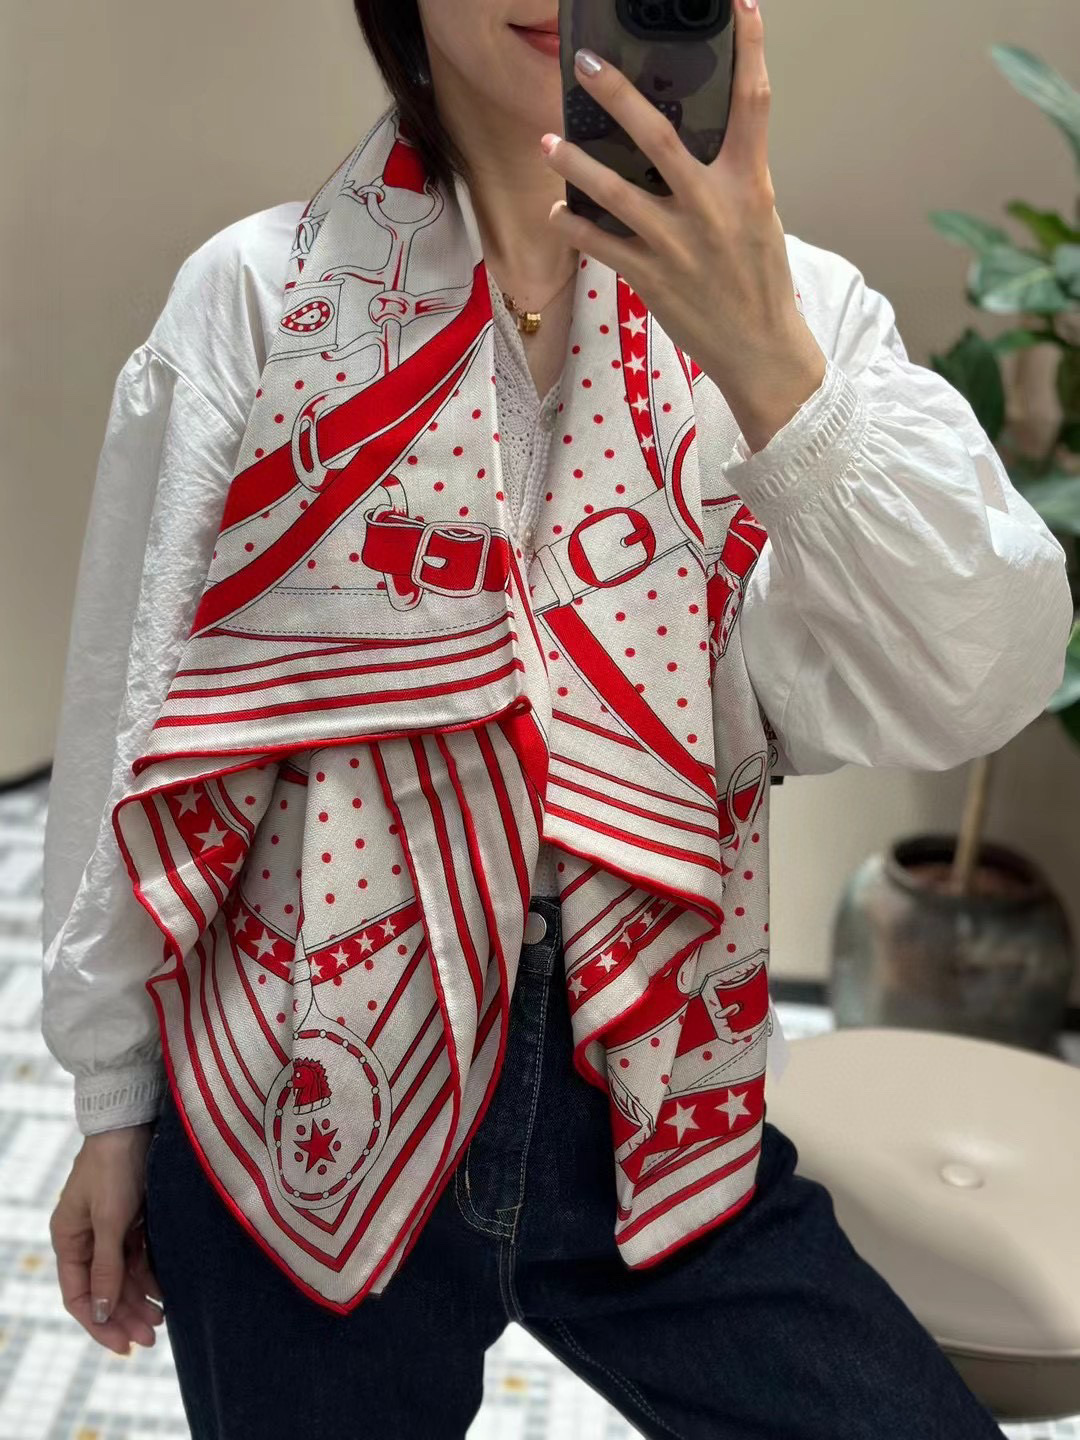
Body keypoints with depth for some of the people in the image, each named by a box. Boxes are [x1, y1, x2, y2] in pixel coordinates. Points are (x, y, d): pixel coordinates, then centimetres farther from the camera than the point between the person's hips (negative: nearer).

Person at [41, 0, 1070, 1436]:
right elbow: (127, 704, 0)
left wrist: (773, 364, -30)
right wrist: (113, 1099, 6)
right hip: (303, 1110, 0)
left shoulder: (786, 306, -3)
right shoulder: (257, 293, -5)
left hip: (652, 1103, 1)